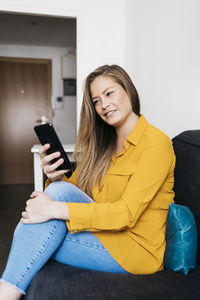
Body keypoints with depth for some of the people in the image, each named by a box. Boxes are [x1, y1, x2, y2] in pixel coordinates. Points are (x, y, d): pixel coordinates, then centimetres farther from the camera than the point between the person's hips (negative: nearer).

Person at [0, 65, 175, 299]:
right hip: (105, 233, 6)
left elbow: (126, 213, -22)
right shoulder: (102, 144, 10)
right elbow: (76, 189, 6)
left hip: (137, 247, -6)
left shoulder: (155, 142, -12)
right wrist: (56, 178, -16)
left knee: (62, 192, -23)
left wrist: (55, 209, -28)